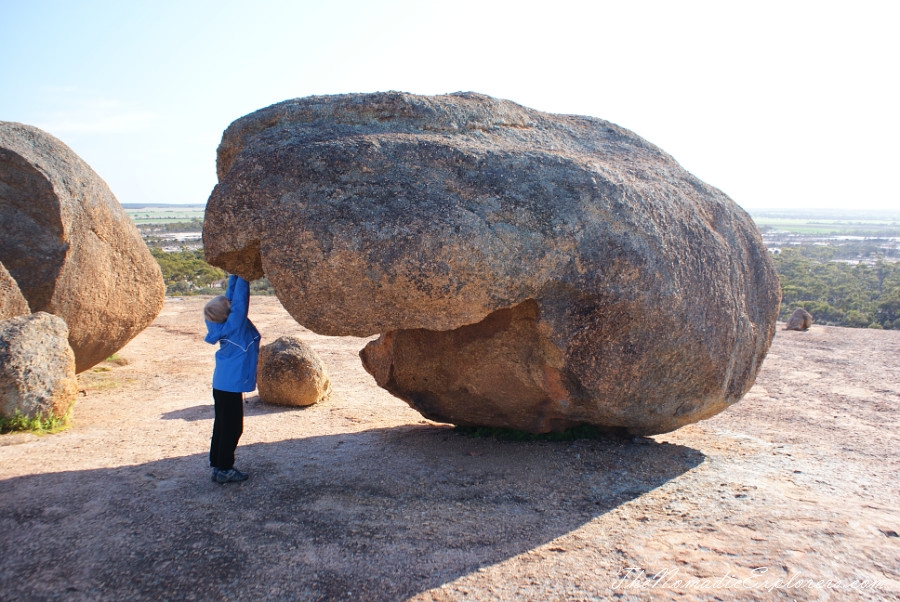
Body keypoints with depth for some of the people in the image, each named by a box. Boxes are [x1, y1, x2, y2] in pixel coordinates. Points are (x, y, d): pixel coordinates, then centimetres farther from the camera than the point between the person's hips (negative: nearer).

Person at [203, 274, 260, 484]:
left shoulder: (224, 325, 1)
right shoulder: (235, 323, -20)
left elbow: (233, 294, 9)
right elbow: (240, 297, -19)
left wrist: (235, 275, 8)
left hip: (222, 383, 8)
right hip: (231, 384, -8)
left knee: (223, 426, 17)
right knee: (232, 428, 1)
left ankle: (217, 464, 27)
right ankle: (224, 469, 9)